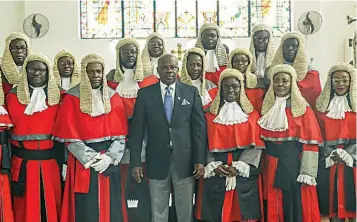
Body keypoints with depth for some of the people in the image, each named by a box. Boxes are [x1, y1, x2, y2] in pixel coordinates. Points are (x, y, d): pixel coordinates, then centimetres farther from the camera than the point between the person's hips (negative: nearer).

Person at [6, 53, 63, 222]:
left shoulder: (59, 97, 4)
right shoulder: (13, 97, 3)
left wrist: (64, 163, -1)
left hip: (52, 161, 0)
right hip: (23, 163, 0)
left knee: (52, 206, 8)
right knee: (25, 208, 6)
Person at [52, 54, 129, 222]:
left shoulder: (113, 97, 6)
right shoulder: (72, 98, -2)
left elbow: (120, 133, 3)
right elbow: (69, 136, -5)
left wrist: (109, 157, -10)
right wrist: (91, 158, -11)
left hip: (109, 161, 2)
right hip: (83, 162, -2)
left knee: (111, 207, 6)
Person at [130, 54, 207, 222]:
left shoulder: (191, 92, 2)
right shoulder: (145, 93, 1)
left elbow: (199, 127, 0)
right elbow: (137, 129, 0)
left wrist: (200, 159, -5)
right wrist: (135, 162, -5)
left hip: (184, 160, 0)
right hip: (157, 160, 0)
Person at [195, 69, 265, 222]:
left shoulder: (251, 114, 5)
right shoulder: (211, 114, 5)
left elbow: (256, 145, -2)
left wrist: (239, 166, -11)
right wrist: (213, 165, -11)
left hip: (244, 174, 0)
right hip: (215, 174, 0)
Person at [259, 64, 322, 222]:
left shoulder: (303, 109, -5)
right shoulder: (267, 108, 8)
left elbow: (310, 143, -10)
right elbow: (261, 140, 12)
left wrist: (307, 173, -16)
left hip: (295, 165, -4)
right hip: (272, 167, 4)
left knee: (296, 205, 1)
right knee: (275, 208, 9)